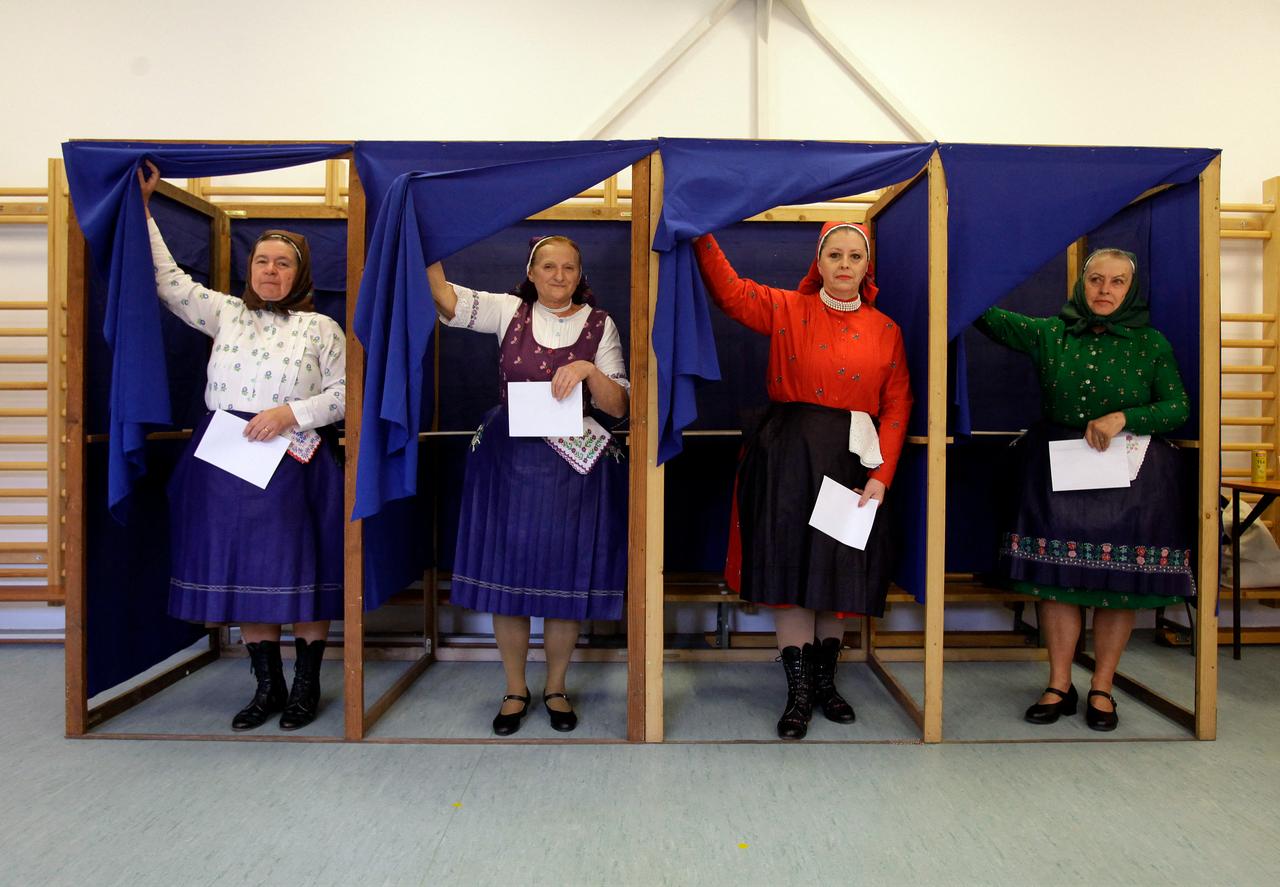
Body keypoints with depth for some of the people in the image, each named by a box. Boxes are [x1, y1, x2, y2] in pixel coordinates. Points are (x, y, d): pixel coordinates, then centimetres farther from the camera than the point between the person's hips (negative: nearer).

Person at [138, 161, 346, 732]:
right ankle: (268, 685, 22)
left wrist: (290, 413, -15)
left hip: (295, 464, -3)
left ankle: (307, 683, 18)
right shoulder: (225, 314, 12)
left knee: (301, 573, 1)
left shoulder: (321, 329, 2)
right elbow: (166, 279, 12)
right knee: (244, 572, 8)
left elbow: (344, 394, -2)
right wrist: (142, 208, 11)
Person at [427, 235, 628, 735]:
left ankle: (556, 689, 27)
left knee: (565, 581, 6)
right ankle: (515, 690, 26)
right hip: (510, 459, 1)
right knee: (506, 577, 6)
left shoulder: (600, 325, 4)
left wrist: (589, 370, -17)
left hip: (576, 464, 0)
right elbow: (447, 301, -10)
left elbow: (618, 406, -1)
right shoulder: (509, 310, 6)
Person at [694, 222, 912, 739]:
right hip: (790, 457, -2)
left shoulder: (885, 330, 9)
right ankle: (798, 692, 11)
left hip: (853, 461, 2)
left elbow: (897, 406, 4)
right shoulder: (787, 308, 6)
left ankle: (825, 681, 27)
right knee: (791, 566, -1)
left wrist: (881, 476, -4)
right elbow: (728, 291, -6)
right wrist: (703, 232, -16)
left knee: (839, 571, 8)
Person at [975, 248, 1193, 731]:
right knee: (1056, 575, 1)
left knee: (1120, 582, 2)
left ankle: (1102, 689, 18)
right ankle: (1059, 686, 14)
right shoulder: (1049, 333, 5)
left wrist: (1124, 419, -13)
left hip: (1130, 469, 0)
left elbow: (1180, 407, 2)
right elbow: (988, 316, 0)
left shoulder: (1151, 343, 4)